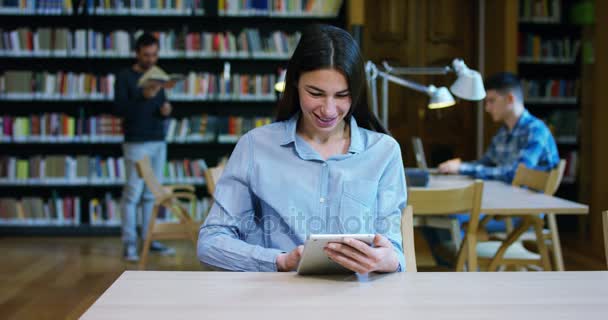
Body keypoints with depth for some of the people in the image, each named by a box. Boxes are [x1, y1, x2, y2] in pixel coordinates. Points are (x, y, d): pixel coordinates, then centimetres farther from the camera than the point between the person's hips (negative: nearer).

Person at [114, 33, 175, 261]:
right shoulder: (125, 77, -2)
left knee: (152, 194, 6)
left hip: (159, 142, 6)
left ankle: (150, 239, 11)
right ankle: (129, 244, -2)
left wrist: (165, 110, -2)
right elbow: (119, 109, -11)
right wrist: (143, 96, -23)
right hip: (137, 144, -5)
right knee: (132, 193, -5)